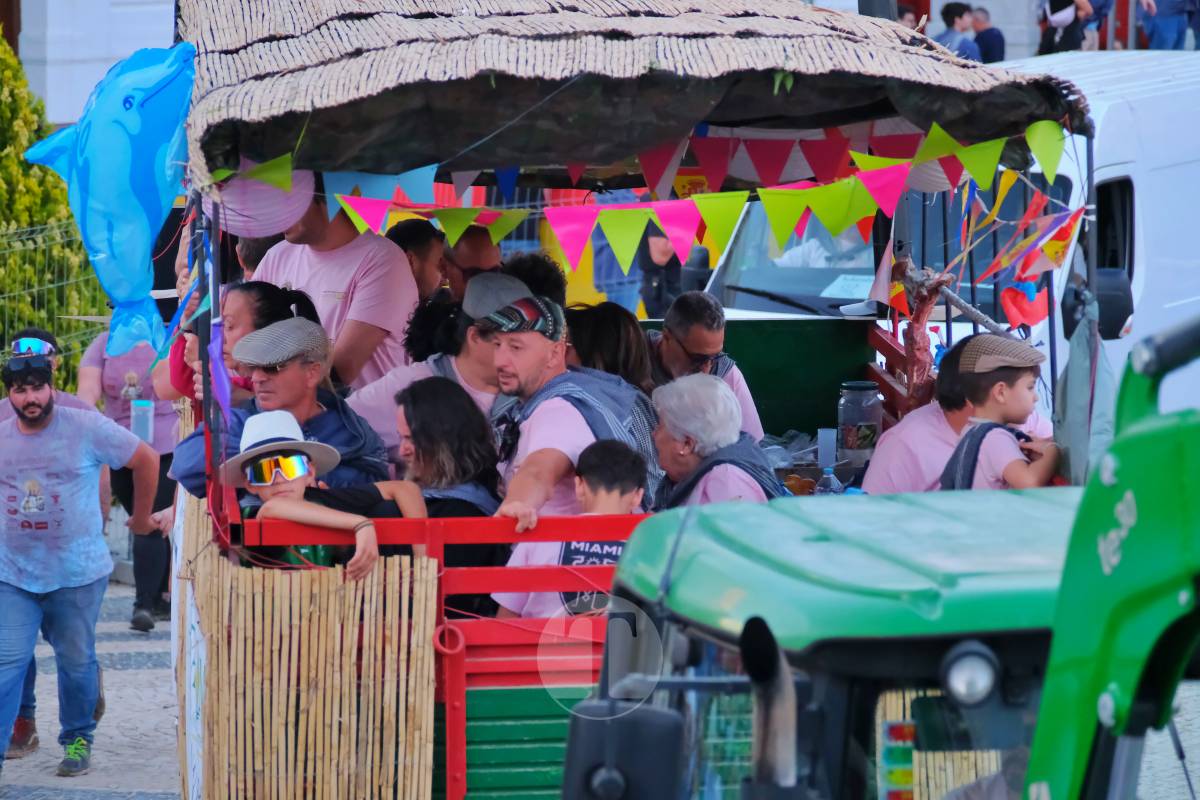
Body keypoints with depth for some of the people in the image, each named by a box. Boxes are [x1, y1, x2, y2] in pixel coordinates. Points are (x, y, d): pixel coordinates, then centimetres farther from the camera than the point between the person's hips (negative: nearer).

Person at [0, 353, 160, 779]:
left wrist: (142, 517, 10)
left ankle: (78, 739, 29)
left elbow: (146, 460, 2)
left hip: (77, 573, -2)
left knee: (76, 660, 10)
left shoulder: (87, 428, -8)